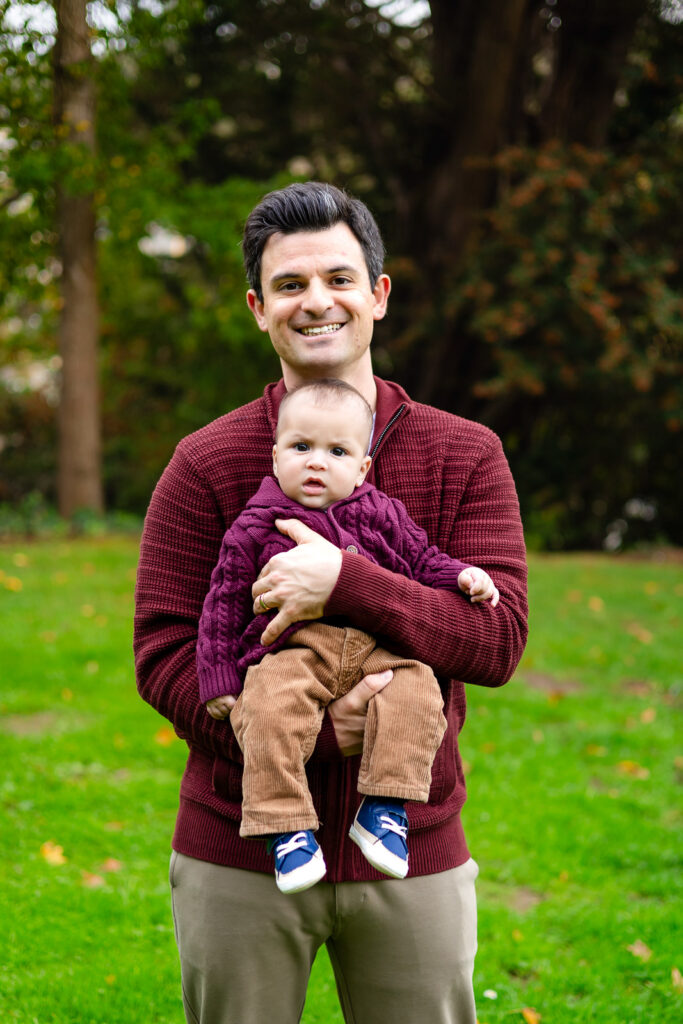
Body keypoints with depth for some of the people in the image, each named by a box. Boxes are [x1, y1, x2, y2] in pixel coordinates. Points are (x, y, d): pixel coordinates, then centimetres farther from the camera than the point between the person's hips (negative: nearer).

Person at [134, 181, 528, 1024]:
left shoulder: (466, 457, 0)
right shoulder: (205, 466, -3)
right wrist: (315, 732, -21)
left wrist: (347, 584, -25)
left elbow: (499, 640, -10)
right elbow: (163, 659, -7)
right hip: (238, 858, -1)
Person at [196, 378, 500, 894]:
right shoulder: (256, 528, 8)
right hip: (292, 652, -2)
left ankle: (385, 809, -19)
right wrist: (219, 677, 5)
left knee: (416, 692, -26)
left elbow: (421, 559, 27)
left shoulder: (382, 515, 15)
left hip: (379, 649, 2)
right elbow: (225, 602, 10)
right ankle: (286, 825, -24)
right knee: (269, 713, -32)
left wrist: (461, 575, 7)